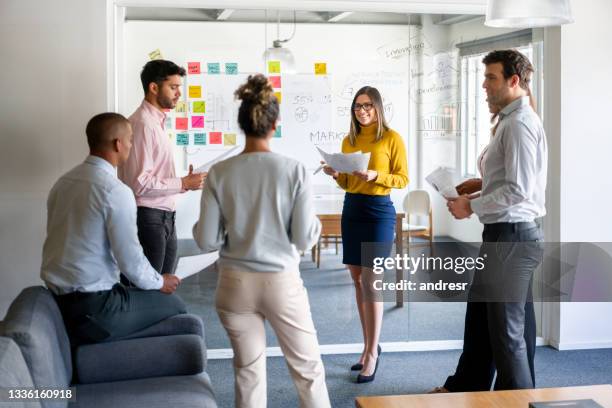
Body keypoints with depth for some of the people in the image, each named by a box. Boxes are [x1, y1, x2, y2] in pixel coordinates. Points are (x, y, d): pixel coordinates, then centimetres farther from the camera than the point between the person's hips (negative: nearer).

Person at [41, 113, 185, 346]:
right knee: (174, 306, 10)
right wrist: (160, 282, 4)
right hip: (92, 310, -8)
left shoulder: (63, 181, 6)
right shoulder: (115, 191, -18)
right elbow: (131, 262, -17)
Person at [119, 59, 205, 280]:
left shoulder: (156, 122, 15)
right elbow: (139, 183, -22)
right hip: (148, 219, -10)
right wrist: (183, 184, -16)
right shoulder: (142, 124, -15)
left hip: (164, 217, 10)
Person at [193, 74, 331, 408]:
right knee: (307, 367, 15)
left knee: (248, 371, 15)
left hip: (235, 283, 2)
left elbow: (206, 240, -6)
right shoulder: (295, 170, -11)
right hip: (282, 281, -2)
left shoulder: (219, 174, -7)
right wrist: (317, 223, 10)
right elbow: (304, 238, -10)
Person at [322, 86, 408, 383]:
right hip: (351, 209, 6)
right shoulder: (348, 140, 11)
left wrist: (376, 175, -20)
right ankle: (369, 346, 20)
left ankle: (372, 353, 2)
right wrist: (335, 175, -5)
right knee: (357, 279, 9)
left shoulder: (391, 138, -4)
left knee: (371, 281, -6)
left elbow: (403, 179, -5)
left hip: (379, 211, -6)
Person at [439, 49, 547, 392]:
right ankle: (465, 388, 33)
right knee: (481, 316, 20)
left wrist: (472, 206, -14)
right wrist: (482, 185, 9)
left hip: (511, 236, -11)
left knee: (507, 329, 1)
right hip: (508, 235, 11)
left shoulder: (520, 123, -17)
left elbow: (519, 190, -23)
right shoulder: (511, 120, 14)